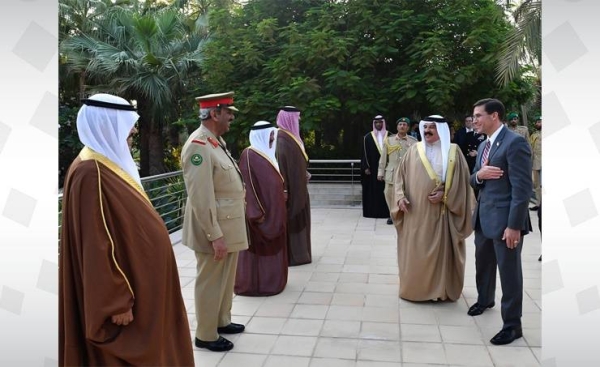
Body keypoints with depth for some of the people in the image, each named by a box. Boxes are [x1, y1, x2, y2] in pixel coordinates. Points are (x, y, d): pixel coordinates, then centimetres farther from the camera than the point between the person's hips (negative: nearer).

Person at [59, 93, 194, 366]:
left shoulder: (110, 164, 8)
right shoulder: (91, 174, -23)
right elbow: (96, 246, -24)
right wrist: (117, 302, -20)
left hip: (135, 281, 10)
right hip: (121, 290, -10)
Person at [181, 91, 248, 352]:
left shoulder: (216, 141, 11)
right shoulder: (198, 146, -21)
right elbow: (201, 198, -25)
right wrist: (215, 236, -24)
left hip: (229, 225, 9)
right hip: (215, 228, -9)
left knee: (226, 279, 21)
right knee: (210, 282, 5)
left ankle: (222, 321, 38)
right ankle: (205, 335, 21)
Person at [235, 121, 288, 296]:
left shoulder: (268, 153, 13)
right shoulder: (249, 155, -16)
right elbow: (249, 186, -20)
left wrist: (282, 193, 13)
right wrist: (257, 212, -23)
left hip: (274, 210, 9)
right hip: (261, 211, -9)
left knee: (271, 246, 15)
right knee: (258, 247, 0)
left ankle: (270, 279, 27)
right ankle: (254, 283, 11)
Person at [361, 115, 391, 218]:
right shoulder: (368, 137, 6)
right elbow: (365, 153, 4)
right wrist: (366, 167, -5)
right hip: (372, 168, 0)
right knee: (372, 190, 1)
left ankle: (386, 211, 3)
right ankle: (372, 211, 6)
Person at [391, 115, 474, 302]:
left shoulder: (453, 151, 1)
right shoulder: (414, 150, 7)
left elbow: (462, 180, -1)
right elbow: (400, 175, 7)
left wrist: (445, 195, -13)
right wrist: (401, 197, -7)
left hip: (440, 211, -2)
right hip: (415, 211, 2)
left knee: (440, 250, 4)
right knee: (414, 251, 7)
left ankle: (439, 289, 17)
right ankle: (414, 288, 21)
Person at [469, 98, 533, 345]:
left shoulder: (515, 142, -15)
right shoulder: (483, 146, 13)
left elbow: (522, 187, -19)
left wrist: (514, 225, -22)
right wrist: (479, 174, -8)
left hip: (505, 219, -9)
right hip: (483, 217, 9)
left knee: (509, 271, 2)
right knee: (483, 263, 23)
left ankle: (512, 325, 14)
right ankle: (484, 300, 46)